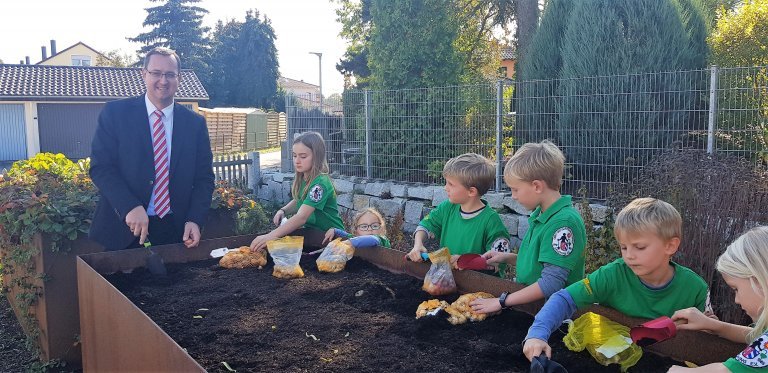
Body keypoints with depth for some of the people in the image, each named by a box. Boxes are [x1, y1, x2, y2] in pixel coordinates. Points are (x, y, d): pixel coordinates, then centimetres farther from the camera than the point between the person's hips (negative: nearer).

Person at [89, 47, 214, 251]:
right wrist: (130, 207, -20)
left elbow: (204, 178, 4)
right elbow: (100, 167, -7)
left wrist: (195, 220, -10)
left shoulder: (195, 123, 4)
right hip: (124, 230, -1)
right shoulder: (115, 113, -2)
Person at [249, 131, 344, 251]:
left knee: (282, 238, -26)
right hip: (311, 229, 7)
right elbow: (298, 202, 22)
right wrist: (283, 210, -1)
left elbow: (301, 217, -36)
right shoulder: (302, 179, 1)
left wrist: (270, 236, -44)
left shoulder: (320, 183, -24)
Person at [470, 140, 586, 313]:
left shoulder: (564, 221, -17)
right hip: (528, 304, 8)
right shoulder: (540, 214, 9)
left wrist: (502, 301, -17)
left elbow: (551, 284, -21)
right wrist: (507, 257, 7)